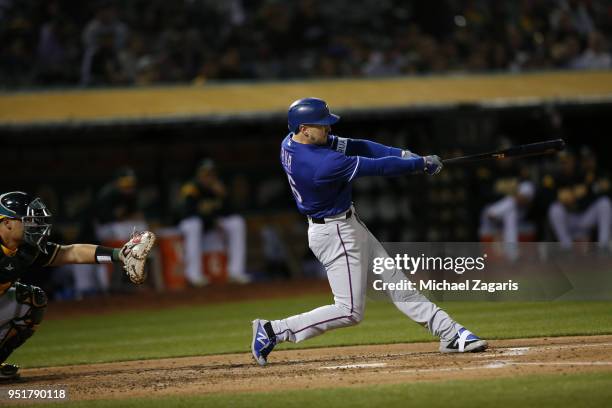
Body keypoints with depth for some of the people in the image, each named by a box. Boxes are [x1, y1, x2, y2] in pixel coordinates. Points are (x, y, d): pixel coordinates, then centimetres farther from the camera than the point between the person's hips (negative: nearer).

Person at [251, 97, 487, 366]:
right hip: (336, 234, -11)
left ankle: (449, 334, 17)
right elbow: (377, 168, -23)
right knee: (350, 312, -3)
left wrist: (402, 154, -9)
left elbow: (350, 146, -2)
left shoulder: (291, 142, -4)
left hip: (348, 225, 11)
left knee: (395, 282, 12)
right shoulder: (322, 164, -32)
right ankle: (273, 331, 1)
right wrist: (421, 164, -10)